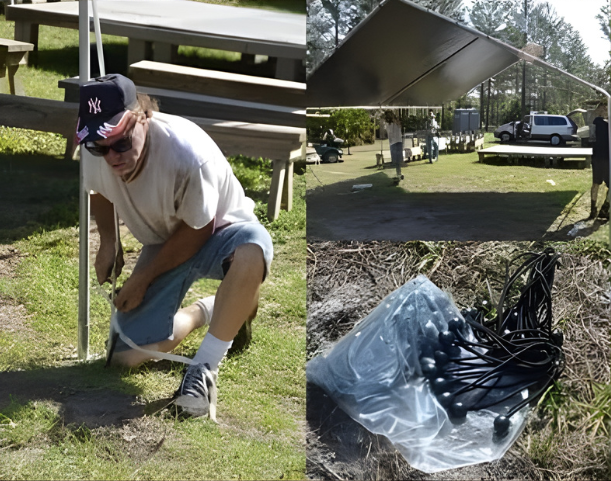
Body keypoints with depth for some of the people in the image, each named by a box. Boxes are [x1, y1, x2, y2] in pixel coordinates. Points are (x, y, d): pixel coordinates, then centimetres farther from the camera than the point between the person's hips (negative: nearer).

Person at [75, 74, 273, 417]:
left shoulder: (188, 153, -36)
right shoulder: (95, 156, -19)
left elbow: (197, 230, -21)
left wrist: (142, 279, -16)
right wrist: (108, 243, -4)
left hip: (219, 232, -5)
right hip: (164, 245, 5)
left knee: (254, 249, -44)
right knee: (127, 356, -6)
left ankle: (204, 369, -27)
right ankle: (202, 313, 21)